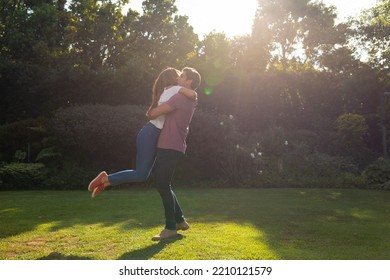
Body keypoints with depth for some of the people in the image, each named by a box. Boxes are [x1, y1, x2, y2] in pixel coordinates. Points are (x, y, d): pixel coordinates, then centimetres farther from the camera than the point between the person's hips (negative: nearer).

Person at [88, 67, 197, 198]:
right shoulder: (173, 89, -5)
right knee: (141, 175, -10)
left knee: (142, 174, 9)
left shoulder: (167, 91, 22)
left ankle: (105, 182, 12)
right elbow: (192, 94, -20)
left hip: (153, 135, 10)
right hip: (150, 134, -10)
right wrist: (192, 94, 1)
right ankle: (105, 179, -2)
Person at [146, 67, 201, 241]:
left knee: (163, 186, -7)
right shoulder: (189, 101, 19)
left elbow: (155, 112, -13)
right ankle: (180, 220, 21)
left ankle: (170, 228, -1)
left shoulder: (180, 97, -13)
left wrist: (149, 114, 9)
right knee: (163, 185, 15)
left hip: (170, 148, -10)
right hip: (169, 147, 10)